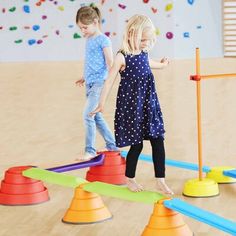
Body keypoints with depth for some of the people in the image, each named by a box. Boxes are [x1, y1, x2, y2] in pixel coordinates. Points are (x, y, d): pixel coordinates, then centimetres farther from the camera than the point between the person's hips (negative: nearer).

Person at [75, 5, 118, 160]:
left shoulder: (103, 40, -9)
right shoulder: (89, 40, 12)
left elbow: (110, 63, -12)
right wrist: (84, 78, 24)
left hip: (99, 82, -8)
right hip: (90, 83, 8)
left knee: (88, 115, -13)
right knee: (96, 117, 12)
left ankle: (90, 150, -6)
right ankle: (112, 146, 24)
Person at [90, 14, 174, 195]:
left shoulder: (144, 53, 6)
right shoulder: (122, 57, -14)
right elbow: (110, 80, -12)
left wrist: (161, 64, 49)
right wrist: (102, 103, -13)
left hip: (149, 105, 6)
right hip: (130, 106, -6)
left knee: (158, 141, 1)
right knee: (137, 144, 1)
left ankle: (160, 181, 7)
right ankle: (129, 178, 23)